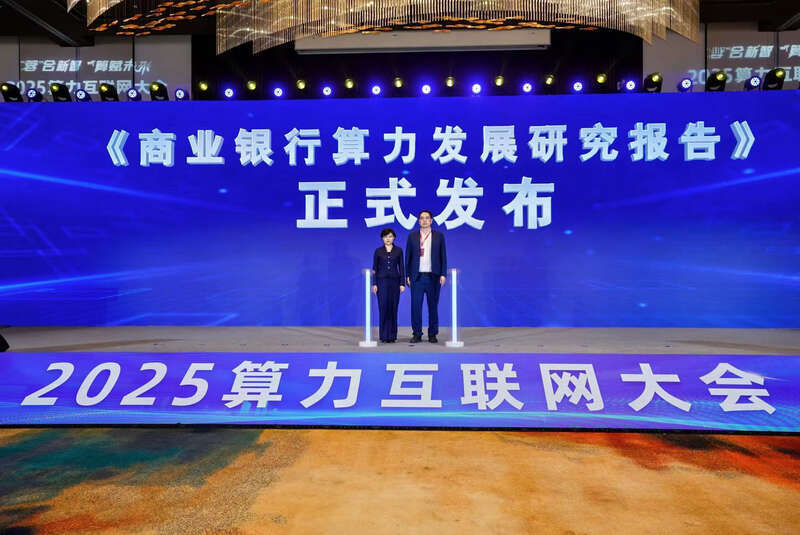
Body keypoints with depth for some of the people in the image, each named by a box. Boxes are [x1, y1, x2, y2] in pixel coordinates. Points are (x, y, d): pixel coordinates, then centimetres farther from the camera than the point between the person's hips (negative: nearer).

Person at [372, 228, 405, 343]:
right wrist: (374, 284, -3)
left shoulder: (398, 250, 6)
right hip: (382, 281, -1)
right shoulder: (378, 251, 4)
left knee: (393, 308, 1)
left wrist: (402, 283, -1)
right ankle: (384, 336, 1)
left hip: (394, 281, 1)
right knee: (383, 307, -6)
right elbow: (374, 268, 4)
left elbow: (401, 267, 6)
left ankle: (392, 336, 9)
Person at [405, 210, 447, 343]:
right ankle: (417, 334, 9)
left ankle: (432, 334, 14)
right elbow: (408, 256, 9)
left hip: (433, 276, 0)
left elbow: (443, 256, 5)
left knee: (433, 306, 4)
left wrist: (443, 274, -3)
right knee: (416, 306, -1)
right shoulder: (412, 236, 9)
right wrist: (407, 275, 2)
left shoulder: (439, 236, 7)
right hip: (417, 276, 1)